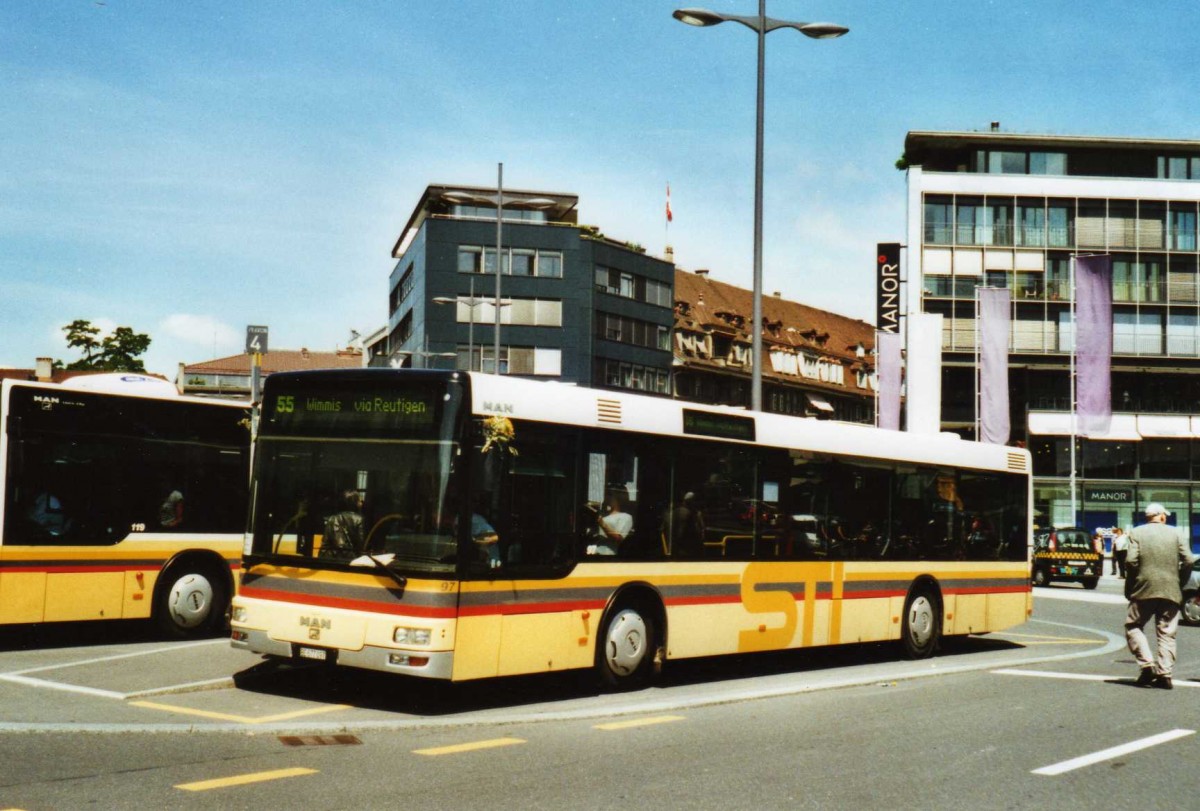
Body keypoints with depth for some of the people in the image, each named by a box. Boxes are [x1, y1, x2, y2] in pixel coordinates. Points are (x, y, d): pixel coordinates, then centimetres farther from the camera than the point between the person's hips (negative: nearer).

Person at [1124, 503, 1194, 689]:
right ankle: (1165, 673, 1)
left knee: (1132, 626, 11)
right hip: (1170, 590, 2)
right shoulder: (1175, 533, 4)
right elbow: (1188, 561, -2)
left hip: (1145, 590, -2)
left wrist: (1134, 580, 5)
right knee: (1167, 633, 8)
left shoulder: (1136, 533, -1)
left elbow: (1130, 560, -11)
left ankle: (1147, 664, -4)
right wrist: (1179, 581, 12)